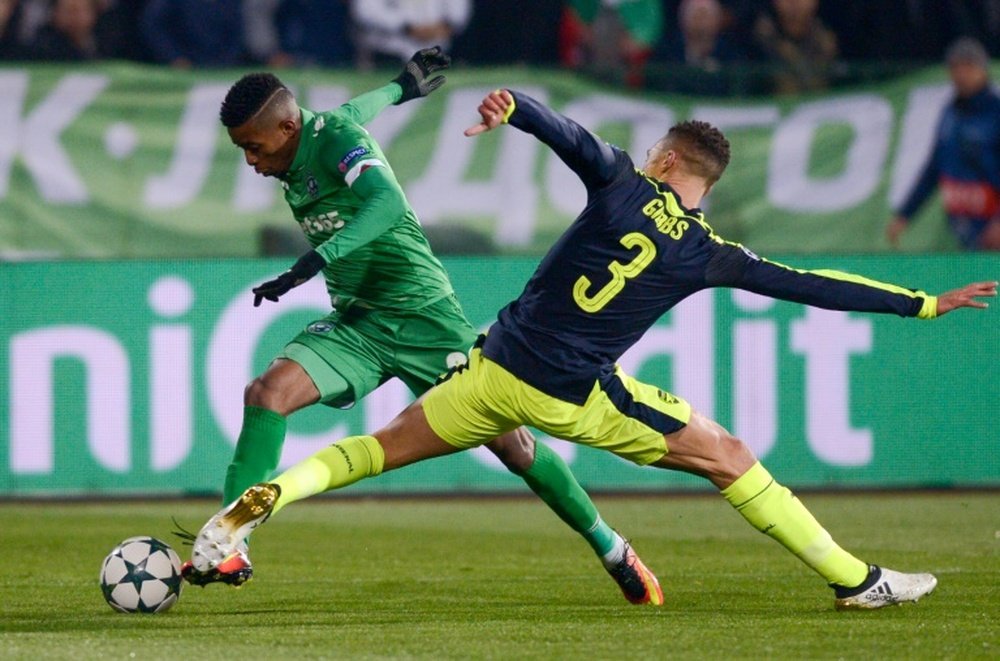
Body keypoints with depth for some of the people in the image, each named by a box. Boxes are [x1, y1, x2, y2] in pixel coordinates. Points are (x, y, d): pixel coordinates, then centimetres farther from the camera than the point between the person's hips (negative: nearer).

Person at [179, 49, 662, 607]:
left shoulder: (337, 140, -19)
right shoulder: (296, 151, 4)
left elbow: (387, 202, -38)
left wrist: (314, 261, -47)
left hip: (423, 313, -6)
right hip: (355, 323, 6)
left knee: (510, 444, -1)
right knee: (268, 392, -19)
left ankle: (612, 550, 18)